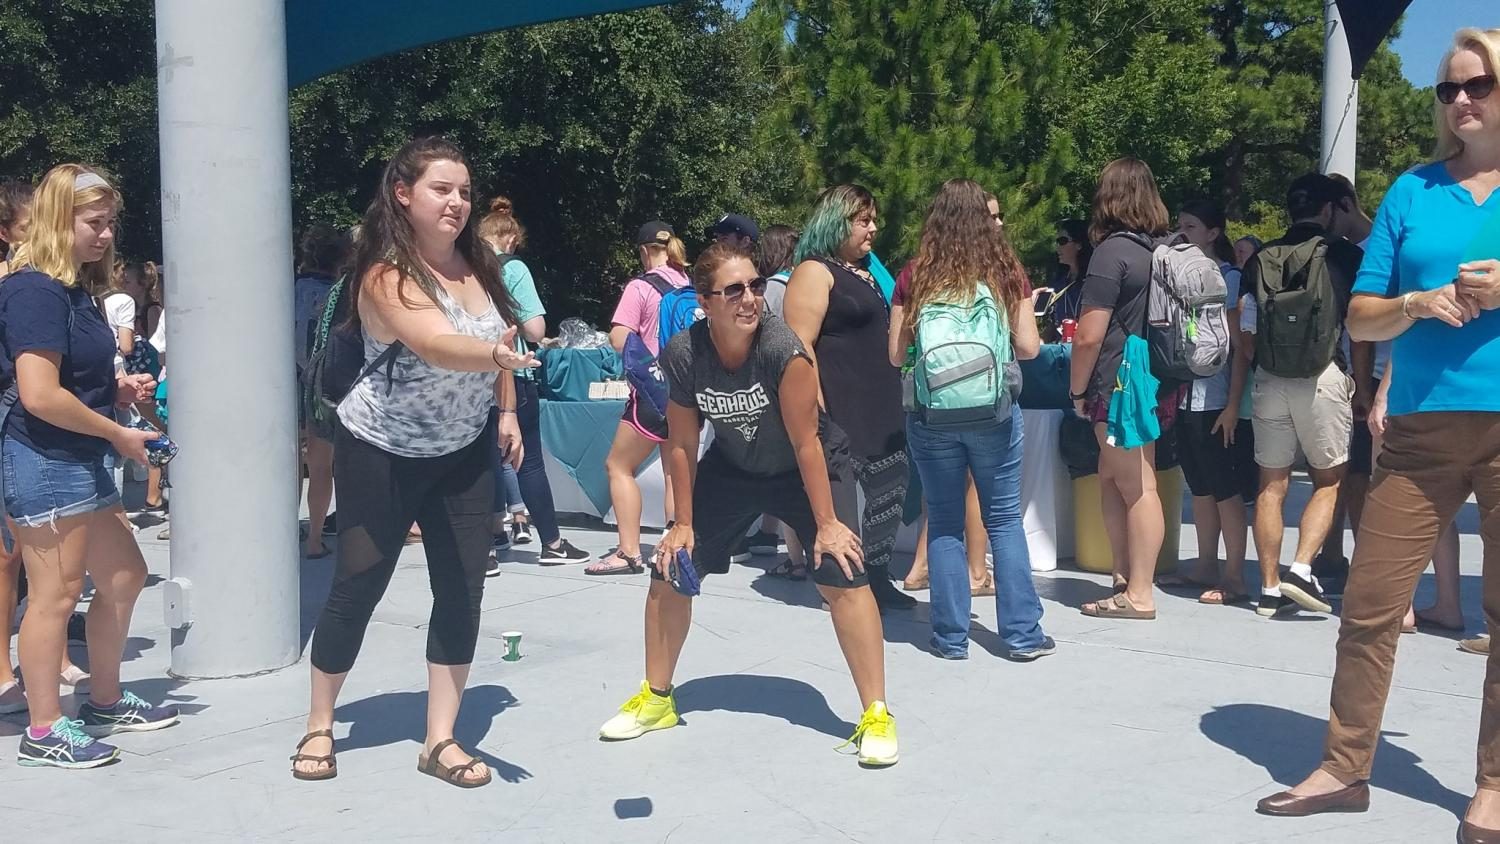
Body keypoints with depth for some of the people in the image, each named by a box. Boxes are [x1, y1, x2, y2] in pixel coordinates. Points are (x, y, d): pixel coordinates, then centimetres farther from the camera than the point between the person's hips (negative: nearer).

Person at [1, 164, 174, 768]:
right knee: (56, 593, -3)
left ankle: (105, 703, 30)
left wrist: (117, 387, 6)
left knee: (123, 577, 16)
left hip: (81, 461, 10)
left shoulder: (73, 289, 13)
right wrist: (118, 434, -16)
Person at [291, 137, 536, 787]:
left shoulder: (477, 265, -2)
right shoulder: (386, 275, -22)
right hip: (382, 454, -5)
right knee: (358, 586, 4)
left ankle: (440, 740, 11)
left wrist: (506, 411, 5)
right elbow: (435, 345, -40)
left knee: (462, 589, 0)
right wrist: (496, 354, -58)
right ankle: (319, 727, 25)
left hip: (464, 452, 5)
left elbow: (501, 338, 13)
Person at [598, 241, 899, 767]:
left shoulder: (782, 349, -33)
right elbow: (682, 444, -10)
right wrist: (683, 524, -5)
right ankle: (657, 699, 24)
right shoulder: (683, 355, -23)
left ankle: (876, 715, -5)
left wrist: (826, 523, -19)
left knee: (842, 575, -19)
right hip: (732, 468, 4)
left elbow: (805, 442, -25)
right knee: (669, 572, 3)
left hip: (807, 468, -3)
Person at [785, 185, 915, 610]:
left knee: (888, 489, 10)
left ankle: (878, 577, 19)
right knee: (839, 494, -4)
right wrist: (816, 412, -22)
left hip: (882, 407, 9)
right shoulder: (814, 272, -8)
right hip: (841, 408, -9)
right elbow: (800, 345, -16)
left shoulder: (866, 271, 20)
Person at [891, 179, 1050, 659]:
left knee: (944, 524, 10)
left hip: (931, 416, 0)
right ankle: (1022, 634, 14)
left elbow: (896, 355, 2)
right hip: (994, 412, 0)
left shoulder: (916, 276, -1)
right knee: (1004, 520, 10)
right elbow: (1029, 348, 1)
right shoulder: (1006, 272, -1)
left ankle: (951, 636, 14)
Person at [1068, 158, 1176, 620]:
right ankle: (1125, 577, 23)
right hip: (1157, 381, 8)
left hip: (1123, 383, -8)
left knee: (1136, 487, -3)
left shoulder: (1113, 252, -14)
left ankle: (1139, 595, 5)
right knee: (1112, 478, 17)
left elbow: (1089, 337, -17)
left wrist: (1077, 391, -4)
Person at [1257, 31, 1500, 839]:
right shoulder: (1412, 190, 10)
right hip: (1422, 427, 2)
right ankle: (1344, 768, 16)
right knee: (1369, 606, 4)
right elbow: (1359, 316, 9)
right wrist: (1416, 304, -12)